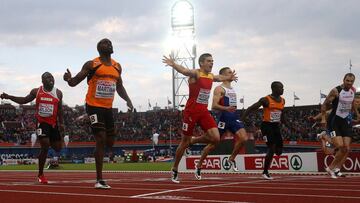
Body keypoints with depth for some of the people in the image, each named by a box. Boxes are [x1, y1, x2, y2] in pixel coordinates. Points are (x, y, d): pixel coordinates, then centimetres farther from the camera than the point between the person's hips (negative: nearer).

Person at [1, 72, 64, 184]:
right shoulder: (36, 91, 0)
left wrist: (61, 124, 4)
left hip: (53, 123, 3)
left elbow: (60, 110, 9)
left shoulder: (58, 93, 3)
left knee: (58, 148, 4)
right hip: (41, 122, -3)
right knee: (45, 146, -16)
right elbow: (24, 100, 9)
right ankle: (40, 175, -4)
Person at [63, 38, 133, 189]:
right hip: (94, 106, -6)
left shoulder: (117, 66, 11)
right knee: (101, 139, -14)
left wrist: (127, 100, 8)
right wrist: (68, 79, -30)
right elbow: (75, 82, -7)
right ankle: (99, 180, -11)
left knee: (110, 142, 9)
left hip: (108, 107, 6)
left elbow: (119, 87, 24)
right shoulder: (91, 65, -7)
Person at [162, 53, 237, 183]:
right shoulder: (196, 73, -11)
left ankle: (193, 141, 13)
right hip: (191, 110, -6)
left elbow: (220, 78, 37)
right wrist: (173, 64, -54)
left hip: (204, 111, 6)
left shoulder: (211, 76, 11)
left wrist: (229, 78, 53)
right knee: (184, 142, 3)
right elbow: (184, 71, -34)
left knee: (216, 138, -12)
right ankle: (175, 170, 21)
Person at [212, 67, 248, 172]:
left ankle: (232, 159, 8)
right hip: (224, 117, -7)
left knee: (244, 138, -10)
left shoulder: (232, 89, 20)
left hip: (234, 117, 7)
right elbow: (214, 106, -18)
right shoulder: (219, 89, -7)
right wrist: (226, 108, -32)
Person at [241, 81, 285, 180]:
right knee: (271, 148, -14)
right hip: (267, 125, -7)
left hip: (276, 126, 7)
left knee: (279, 151, 3)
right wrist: (241, 120, -18)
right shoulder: (266, 100, -11)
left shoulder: (282, 101, 8)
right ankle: (265, 172, -1)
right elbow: (251, 108, -11)